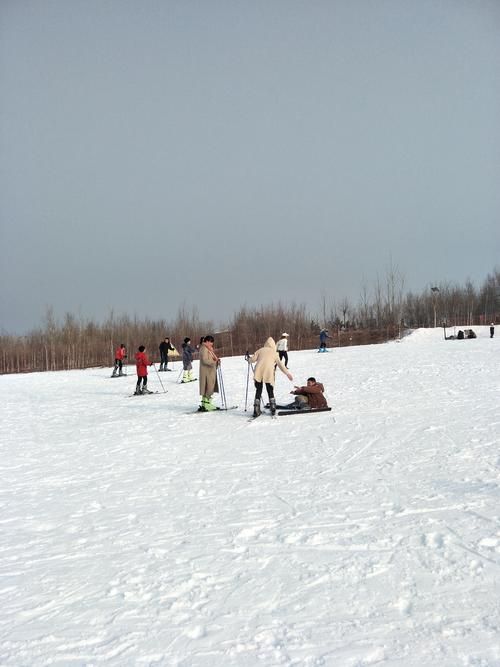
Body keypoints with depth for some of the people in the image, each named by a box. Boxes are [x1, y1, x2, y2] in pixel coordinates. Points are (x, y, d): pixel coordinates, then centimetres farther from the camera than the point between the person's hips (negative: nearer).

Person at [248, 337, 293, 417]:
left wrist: (248, 359, 31)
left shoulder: (260, 350, 15)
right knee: (270, 391, 14)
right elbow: (280, 364, 12)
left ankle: (256, 410, -1)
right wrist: (287, 373, 17)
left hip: (258, 372, 0)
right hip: (269, 373, 0)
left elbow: (253, 359, 8)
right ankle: (273, 409, 6)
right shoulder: (274, 353, 14)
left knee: (258, 391, 7)